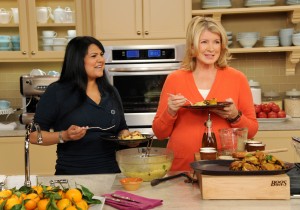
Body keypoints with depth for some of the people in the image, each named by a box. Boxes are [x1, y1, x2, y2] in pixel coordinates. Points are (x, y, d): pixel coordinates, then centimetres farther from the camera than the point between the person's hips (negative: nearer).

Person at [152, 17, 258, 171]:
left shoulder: (237, 79, 3)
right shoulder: (174, 79, 3)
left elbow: (252, 131, 8)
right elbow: (159, 133, 7)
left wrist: (235, 117, -10)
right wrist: (170, 112, -10)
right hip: (181, 168, 0)